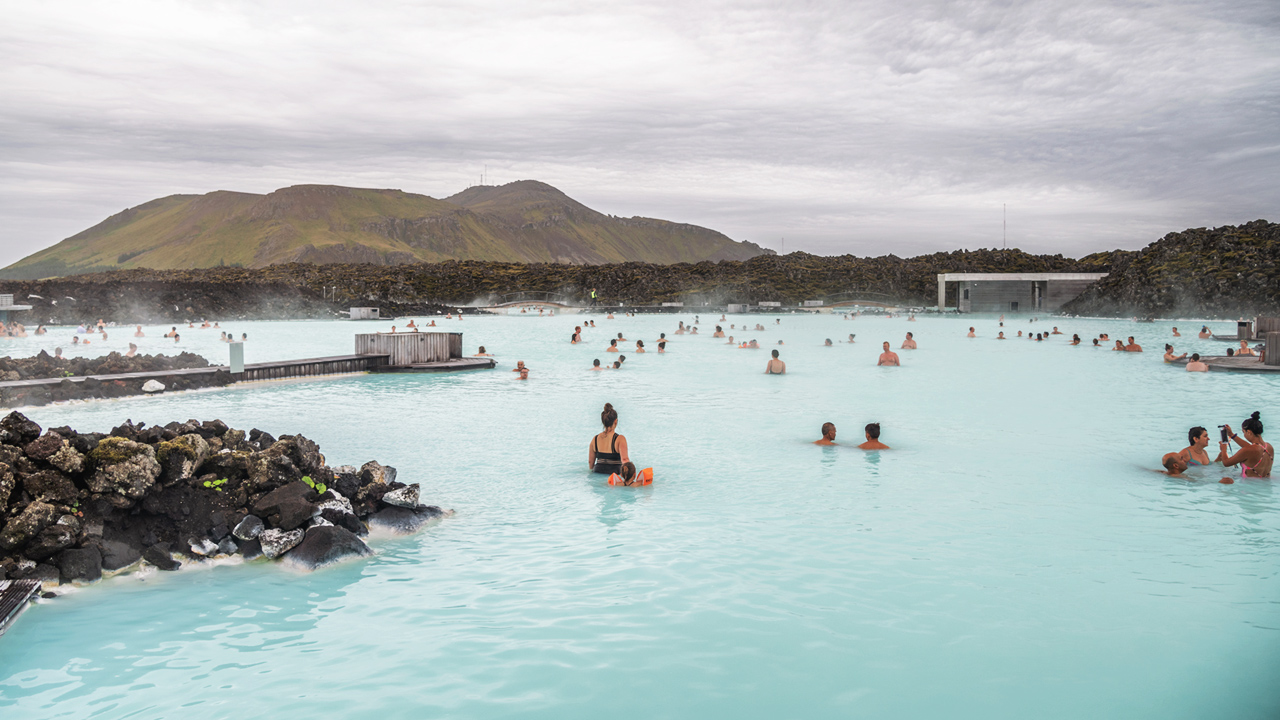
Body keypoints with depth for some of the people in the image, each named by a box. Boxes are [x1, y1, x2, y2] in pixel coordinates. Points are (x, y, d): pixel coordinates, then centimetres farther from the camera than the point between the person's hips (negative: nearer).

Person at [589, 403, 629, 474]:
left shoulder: (595, 439, 2)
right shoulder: (620, 439, -12)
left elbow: (590, 462, 8)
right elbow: (624, 460, -20)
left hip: (598, 471, 4)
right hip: (614, 473, -4)